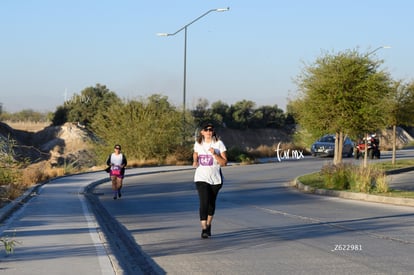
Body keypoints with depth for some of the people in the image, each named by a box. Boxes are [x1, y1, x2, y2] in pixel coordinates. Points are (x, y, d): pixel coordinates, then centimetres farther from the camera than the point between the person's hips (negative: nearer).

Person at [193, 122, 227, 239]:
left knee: (211, 203, 13)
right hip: (201, 178, 0)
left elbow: (224, 162, -8)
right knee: (204, 202, -15)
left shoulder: (219, 144, -4)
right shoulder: (198, 144, 4)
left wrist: (214, 154, -22)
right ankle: (204, 229, -18)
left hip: (215, 179, 0)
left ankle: (208, 225, 33)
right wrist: (195, 162, 3)